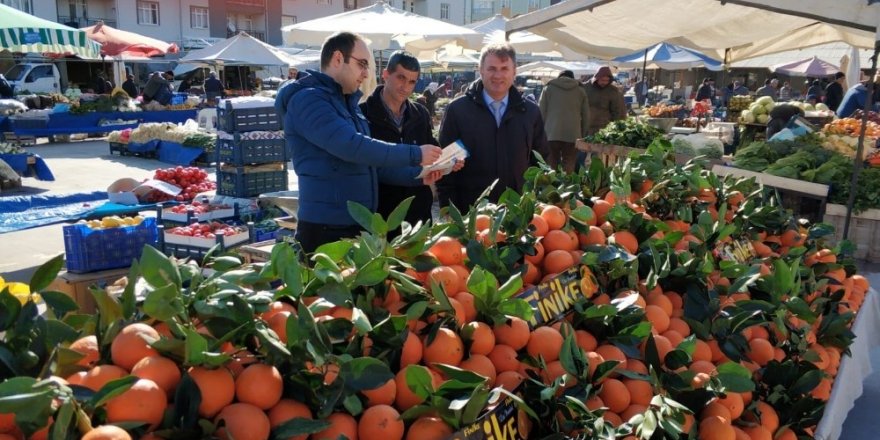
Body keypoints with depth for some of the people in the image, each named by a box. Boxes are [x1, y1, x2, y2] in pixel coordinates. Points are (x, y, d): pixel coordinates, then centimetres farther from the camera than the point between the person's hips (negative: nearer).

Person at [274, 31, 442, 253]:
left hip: (358, 226, 9)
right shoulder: (307, 99, -13)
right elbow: (352, 146, -26)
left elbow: (369, 165, 19)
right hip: (326, 230, -9)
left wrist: (417, 173, 7)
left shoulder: (347, 103, 17)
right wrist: (414, 155, -20)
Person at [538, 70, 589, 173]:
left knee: (551, 168, 2)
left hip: (551, 134, -1)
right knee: (569, 169, 1)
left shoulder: (548, 88, 13)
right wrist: (582, 135, 20)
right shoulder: (580, 91, 16)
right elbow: (586, 116, 13)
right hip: (573, 135, 1)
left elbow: (541, 113, 6)